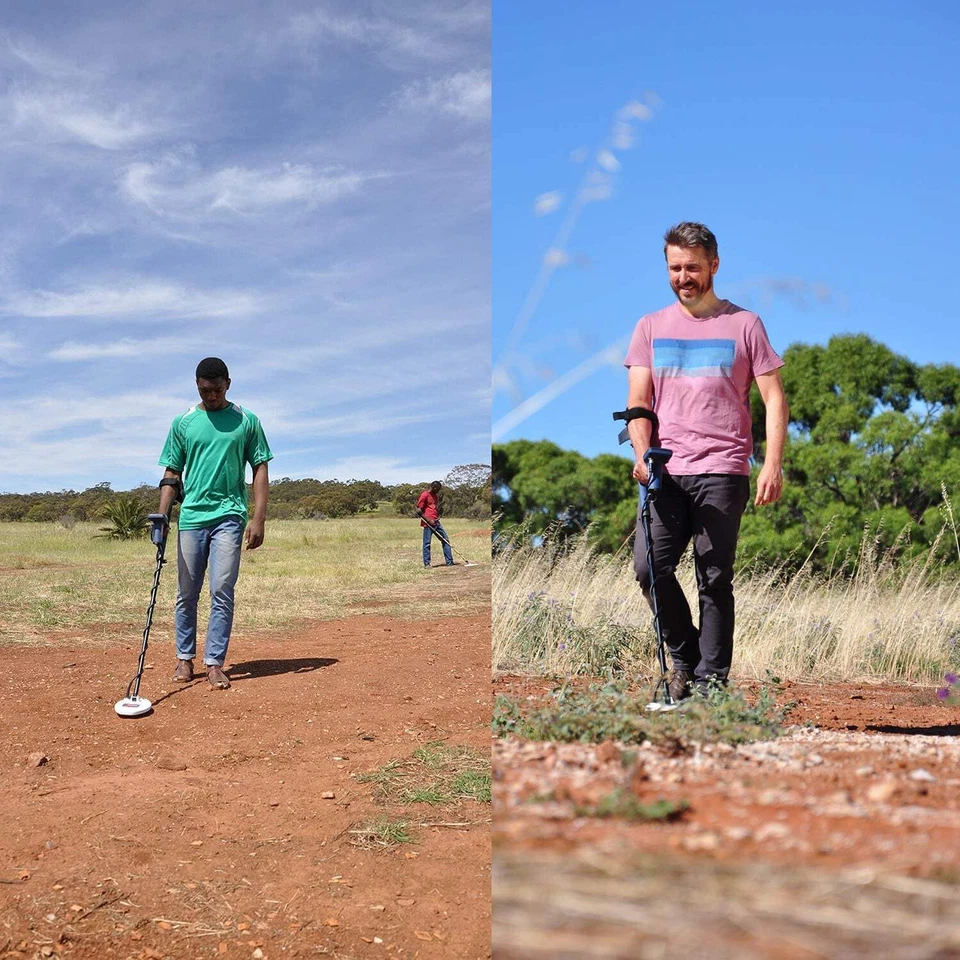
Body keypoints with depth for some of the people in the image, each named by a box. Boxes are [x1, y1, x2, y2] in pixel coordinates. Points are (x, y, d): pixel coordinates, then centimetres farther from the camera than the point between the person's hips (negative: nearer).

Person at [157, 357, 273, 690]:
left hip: (229, 516, -2)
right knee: (187, 593, 7)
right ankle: (185, 659, 18)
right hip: (191, 516, 2)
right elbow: (172, 474, 11)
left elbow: (260, 470, 5)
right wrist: (162, 516, -1)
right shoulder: (183, 422, 9)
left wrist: (258, 519, -4)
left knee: (222, 592, -6)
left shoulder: (247, 421, 5)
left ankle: (215, 663, -1)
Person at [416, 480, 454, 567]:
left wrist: (438, 516, 8)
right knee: (427, 543, -4)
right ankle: (427, 563, 2)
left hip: (436, 522, 9)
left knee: (445, 540, 6)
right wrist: (429, 520, -15)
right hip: (428, 523, -8)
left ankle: (449, 561, 10)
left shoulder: (435, 496, 18)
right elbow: (418, 510, -12)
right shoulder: (424, 495, -8)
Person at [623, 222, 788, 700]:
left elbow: (774, 398, 5)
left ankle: (710, 682, 7)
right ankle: (684, 656, 13)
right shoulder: (650, 327, 15)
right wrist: (642, 454, -8)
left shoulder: (744, 324, 8)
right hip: (666, 471, 2)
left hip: (722, 471, -2)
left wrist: (772, 464, -7)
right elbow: (638, 400, 9)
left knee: (715, 581, -1)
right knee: (650, 568, -10)